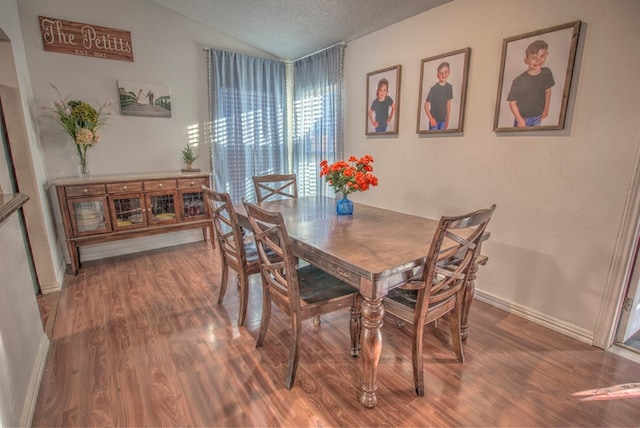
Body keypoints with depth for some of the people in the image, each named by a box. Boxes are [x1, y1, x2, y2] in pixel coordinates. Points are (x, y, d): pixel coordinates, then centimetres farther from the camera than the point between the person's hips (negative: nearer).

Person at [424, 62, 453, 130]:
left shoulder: (449, 87, -1)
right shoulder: (434, 88, -17)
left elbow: (448, 103, 8)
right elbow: (426, 105, -14)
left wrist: (447, 119, 9)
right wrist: (431, 118, -19)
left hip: (443, 119, 5)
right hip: (434, 119, -5)